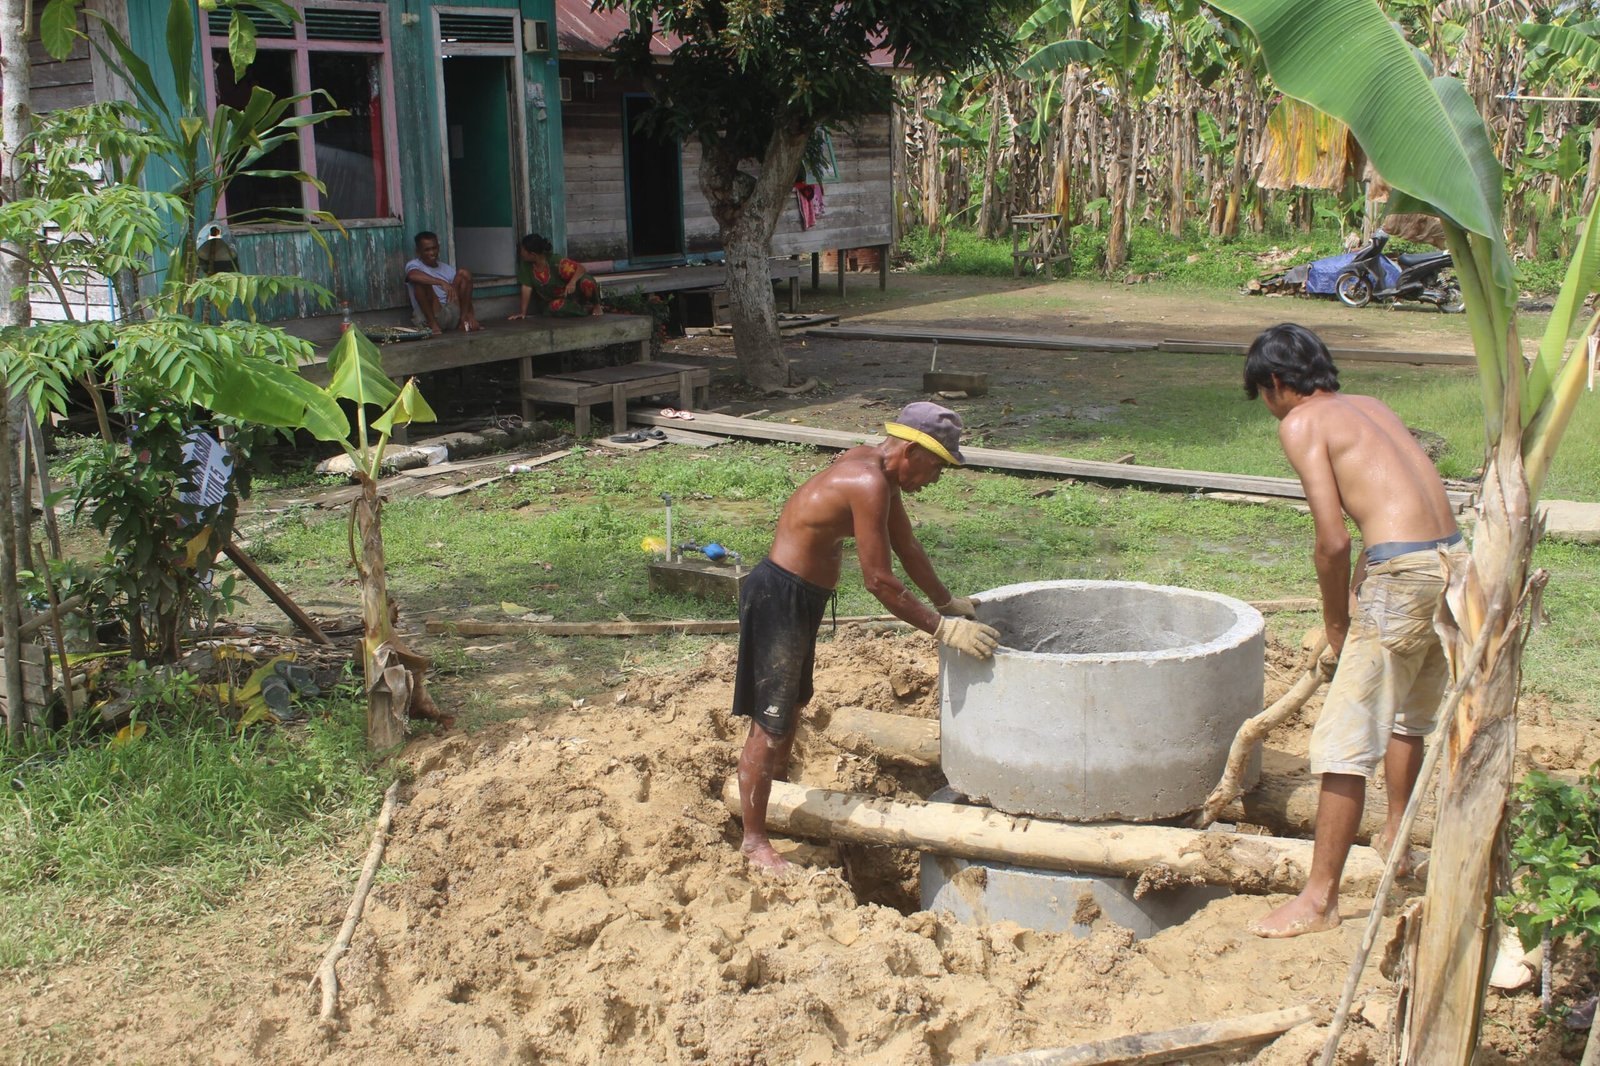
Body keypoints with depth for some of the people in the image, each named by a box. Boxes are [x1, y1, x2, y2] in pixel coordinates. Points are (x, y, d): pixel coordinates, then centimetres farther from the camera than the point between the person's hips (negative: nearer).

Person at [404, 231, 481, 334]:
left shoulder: (448, 269, 19)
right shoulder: (413, 265, 3)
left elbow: (466, 295, 11)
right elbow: (412, 275, -24)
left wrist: (470, 314, -10)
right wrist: (442, 283, -35)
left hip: (451, 316, 4)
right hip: (427, 316, -4)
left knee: (464, 274, -4)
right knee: (422, 281, -26)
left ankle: (464, 319, -11)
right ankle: (432, 324, -22)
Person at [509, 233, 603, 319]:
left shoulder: (556, 261, -26)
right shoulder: (526, 264, -14)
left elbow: (581, 268, -29)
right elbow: (526, 287, -13)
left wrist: (572, 282, -49)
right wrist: (523, 312, -17)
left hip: (572, 293, -3)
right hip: (554, 300, 3)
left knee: (586, 281, -36)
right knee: (556, 307, -35)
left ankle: (596, 306, -6)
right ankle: (590, 310, -13)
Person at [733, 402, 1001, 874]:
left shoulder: (877, 467, 6)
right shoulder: (868, 483, -25)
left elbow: (906, 546, 17)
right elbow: (879, 582, -26)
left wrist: (948, 602, 21)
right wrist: (942, 628, -22)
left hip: (801, 596, 11)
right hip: (779, 596, -11)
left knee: (792, 704, 24)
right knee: (769, 722, -4)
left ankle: (777, 797, 42)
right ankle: (754, 840, 4)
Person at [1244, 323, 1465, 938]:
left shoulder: (1301, 423, -3)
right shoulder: (1368, 407, 21)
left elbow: (1333, 542, -11)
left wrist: (1336, 623, 4)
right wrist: (1352, 605, 25)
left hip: (1403, 575, -9)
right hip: (1454, 559, 9)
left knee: (1345, 741, -1)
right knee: (1409, 714, 28)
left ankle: (1320, 898, 5)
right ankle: (1395, 842, 46)